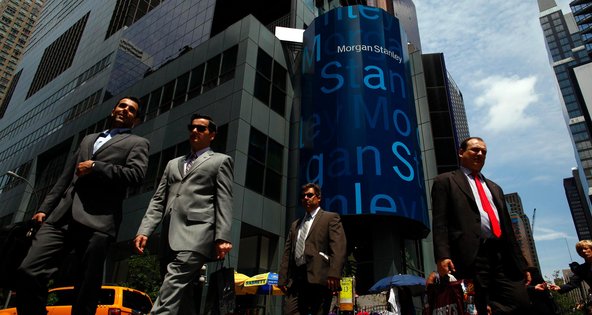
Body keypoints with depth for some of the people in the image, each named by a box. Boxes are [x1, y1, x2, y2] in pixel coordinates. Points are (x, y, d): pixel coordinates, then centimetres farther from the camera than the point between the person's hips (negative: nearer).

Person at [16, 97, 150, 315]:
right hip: (62, 215, 5)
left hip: (97, 220, -5)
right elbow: (66, 177, 25)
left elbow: (136, 174, -6)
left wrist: (95, 167, -6)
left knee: (85, 292, -4)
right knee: (28, 271, -10)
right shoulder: (88, 139, 29)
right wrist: (45, 208, 14)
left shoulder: (137, 143, 13)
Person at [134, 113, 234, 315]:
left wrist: (222, 238, -11)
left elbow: (224, 201, 0)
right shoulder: (173, 164, 28)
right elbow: (158, 200, 20)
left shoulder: (220, 161, 12)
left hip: (196, 233, -6)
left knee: (173, 284, -20)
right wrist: (144, 231, 6)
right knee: (179, 294, 4)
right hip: (171, 236, 6)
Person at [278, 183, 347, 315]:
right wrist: (283, 278, 8)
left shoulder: (331, 218, 9)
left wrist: (334, 274, -18)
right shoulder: (295, 224, 27)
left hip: (319, 277, -5)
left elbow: (338, 248, -5)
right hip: (295, 279, 5)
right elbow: (287, 253, 20)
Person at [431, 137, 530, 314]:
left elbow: (508, 227, 27)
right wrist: (442, 256, -16)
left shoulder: (494, 188, 30)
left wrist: (521, 263, 19)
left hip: (504, 256, 6)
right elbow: (440, 223, -3)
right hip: (473, 255, -6)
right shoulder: (445, 181, 9)